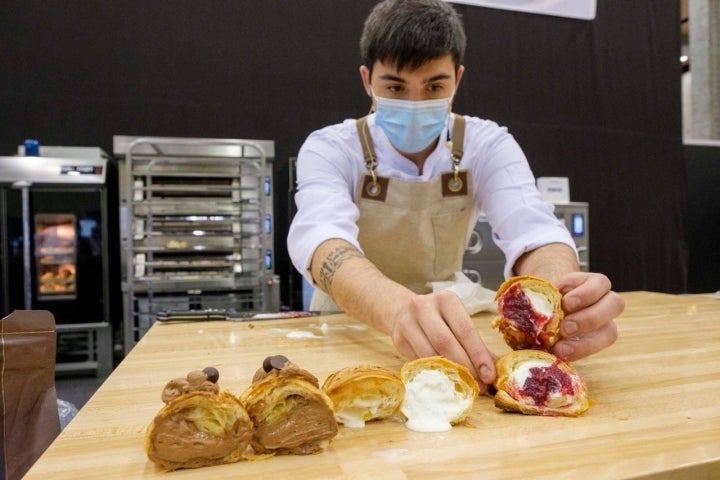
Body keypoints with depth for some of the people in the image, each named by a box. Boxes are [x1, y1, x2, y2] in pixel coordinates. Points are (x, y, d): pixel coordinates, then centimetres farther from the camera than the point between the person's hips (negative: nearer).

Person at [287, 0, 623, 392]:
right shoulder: (329, 149, -15)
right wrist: (399, 306, -54)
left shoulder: (487, 145, -9)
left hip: (445, 333, 2)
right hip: (343, 331, -2)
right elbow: (321, 237, -34)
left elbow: (532, 229, -24)